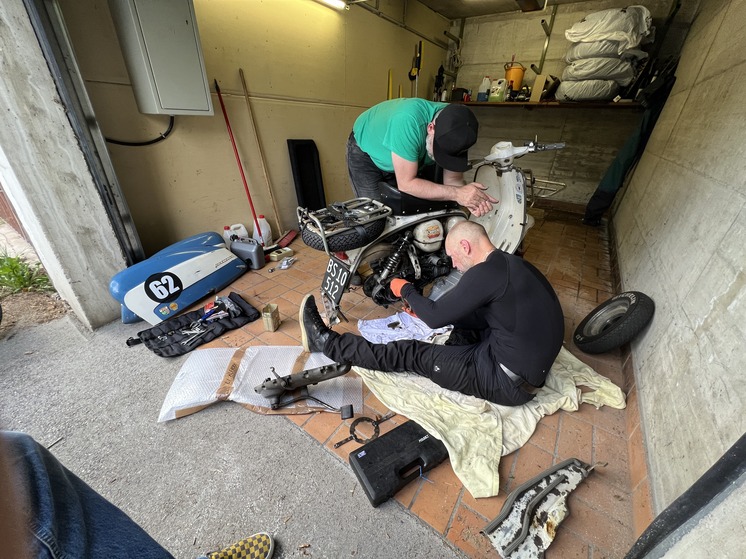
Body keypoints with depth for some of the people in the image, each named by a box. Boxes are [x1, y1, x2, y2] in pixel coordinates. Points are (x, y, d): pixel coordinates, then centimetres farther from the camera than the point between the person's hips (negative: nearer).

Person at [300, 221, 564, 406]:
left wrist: (406, 290, -1)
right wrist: (428, 312, 8)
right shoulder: (512, 264, 7)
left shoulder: (487, 272, -23)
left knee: (411, 354, -5)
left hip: (508, 383, -8)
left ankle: (327, 343, 6)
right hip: (530, 368, 9)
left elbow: (436, 318, -20)